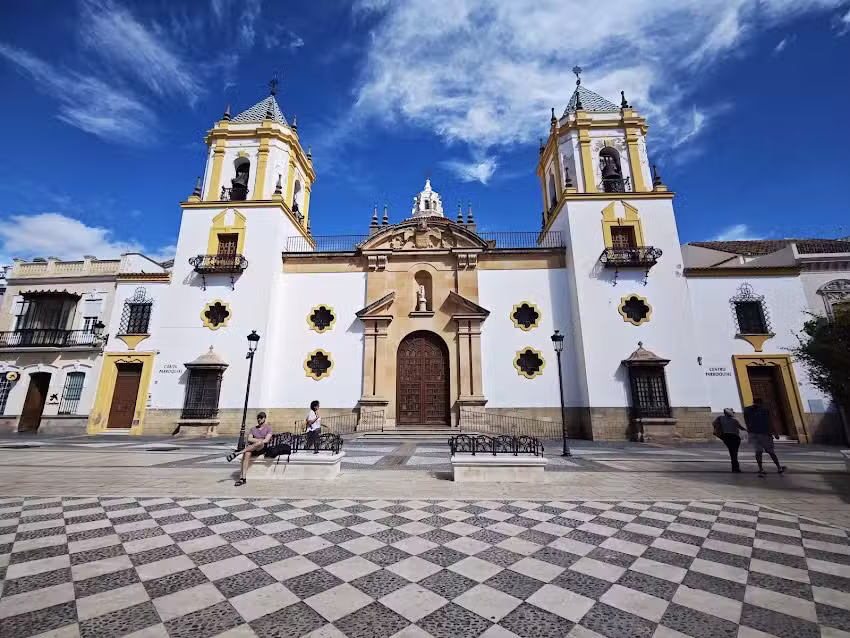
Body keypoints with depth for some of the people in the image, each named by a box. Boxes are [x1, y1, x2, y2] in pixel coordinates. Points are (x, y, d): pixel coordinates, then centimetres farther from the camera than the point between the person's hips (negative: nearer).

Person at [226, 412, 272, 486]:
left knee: (259, 443, -40)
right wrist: (260, 440, -5)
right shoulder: (253, 428, 21)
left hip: (263, 448, -3)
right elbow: (249, 439, 6)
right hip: (252, 449, 3)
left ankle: (237, 453, -33)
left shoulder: (268, 427, 9)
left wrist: (257, 441, -11)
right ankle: (242, 478, -35)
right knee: (247, 454, -33)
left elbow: (266, 440, -4)